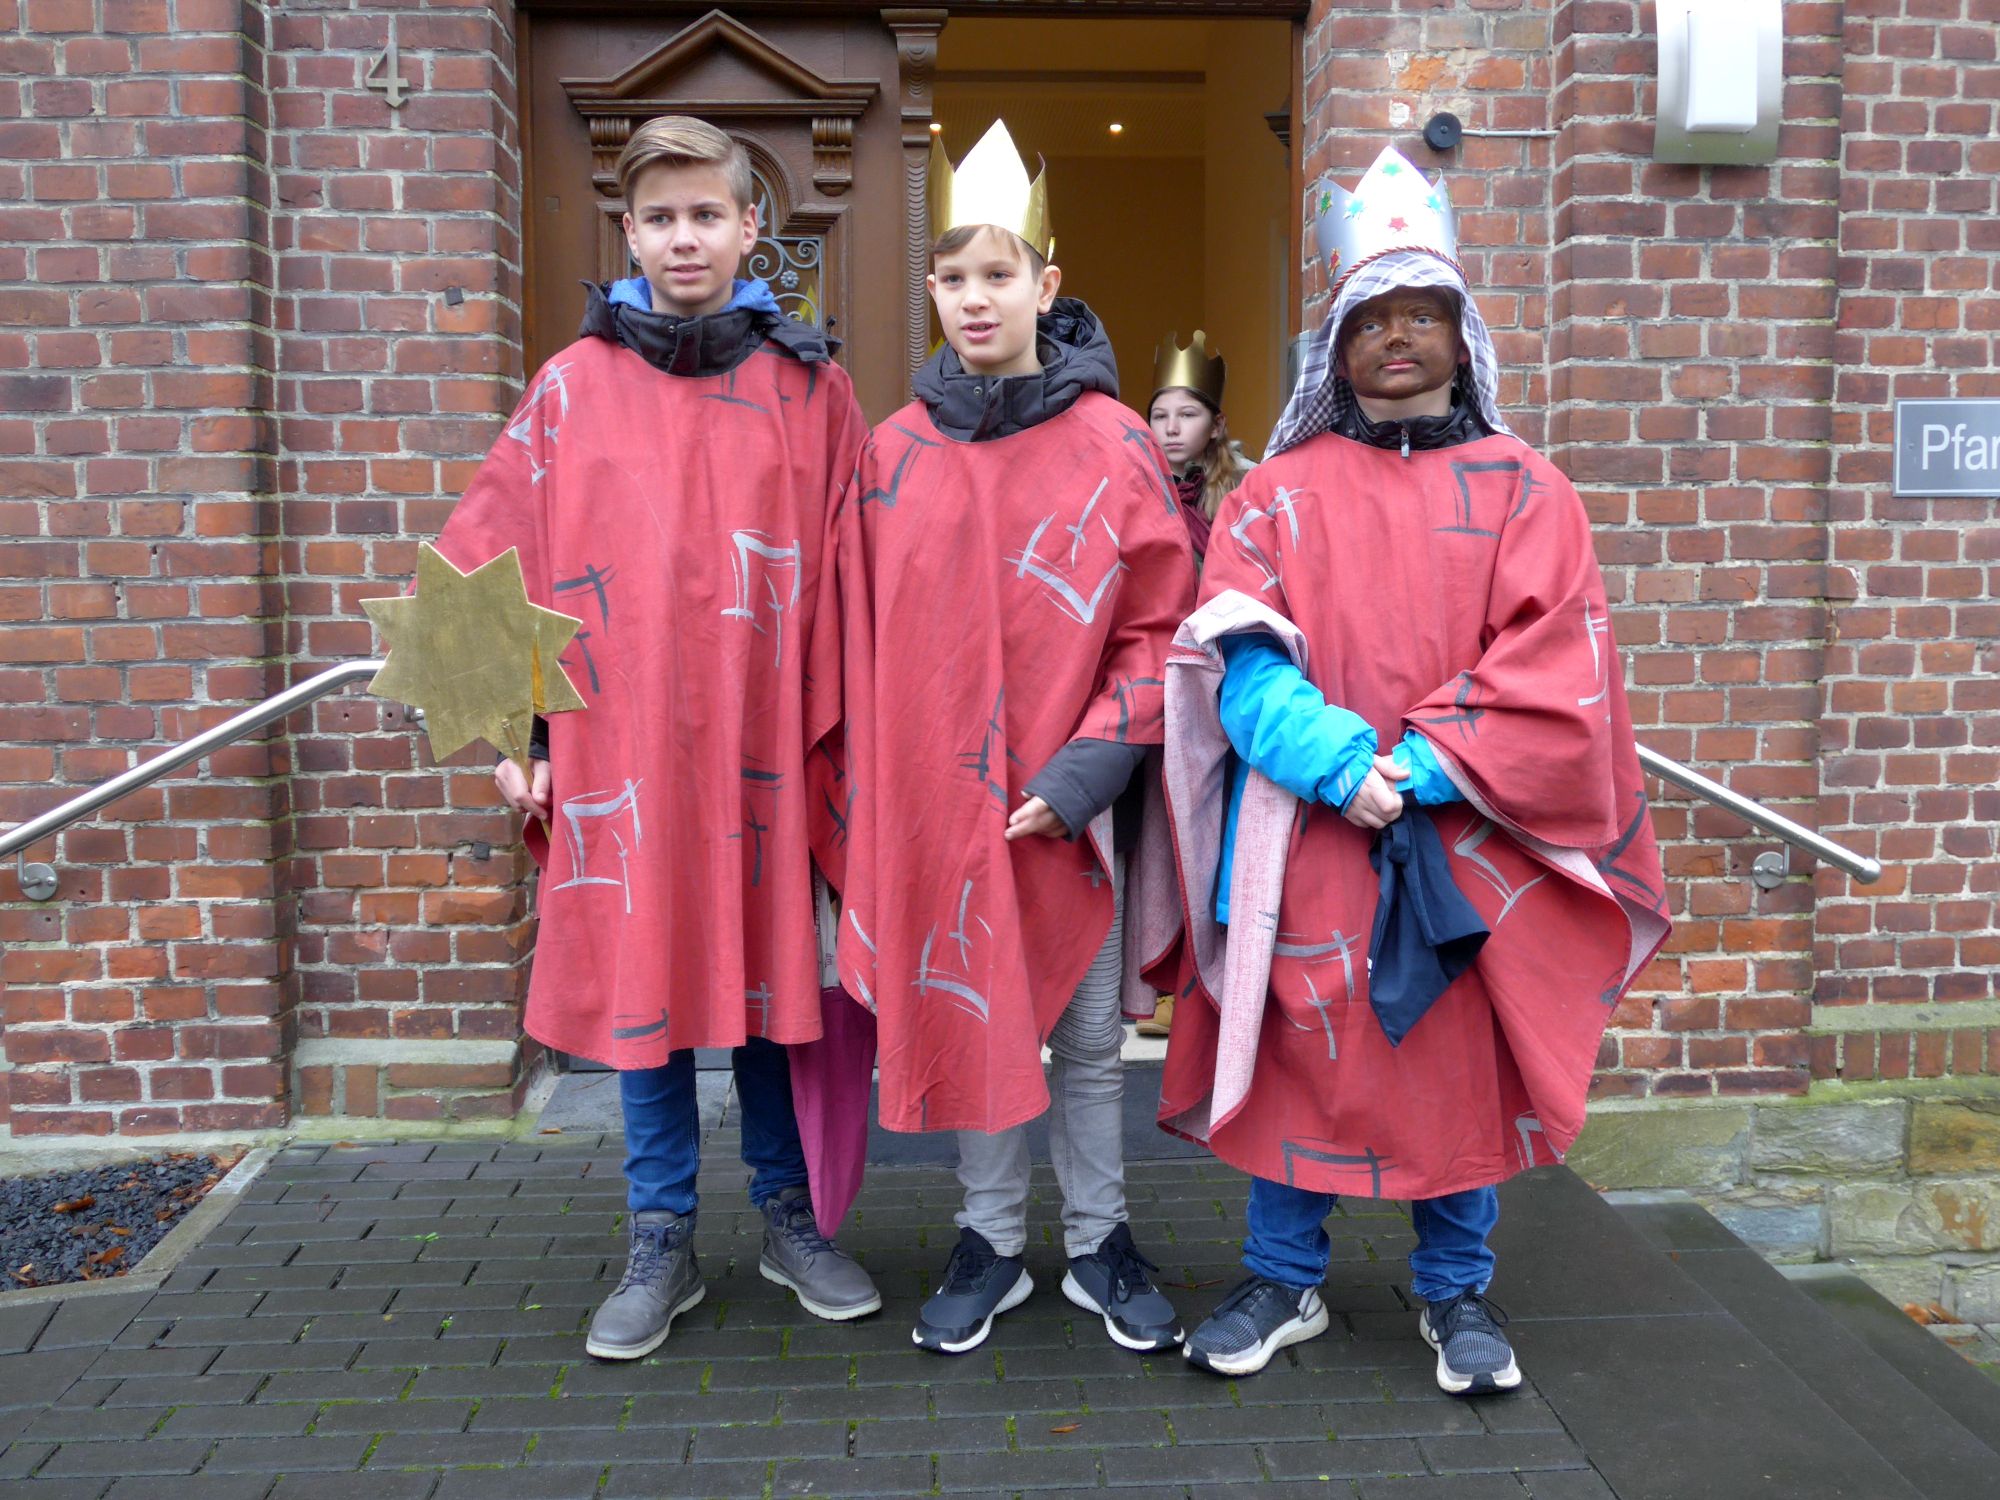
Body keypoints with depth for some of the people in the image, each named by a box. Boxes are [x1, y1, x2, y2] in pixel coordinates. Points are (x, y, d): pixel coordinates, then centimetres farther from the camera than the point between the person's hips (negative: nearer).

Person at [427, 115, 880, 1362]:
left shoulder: (809, 388, 5)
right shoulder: (571, 388, 4)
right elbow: (484, 572, 5)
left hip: (765, 749, 0)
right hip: (616, 754, 0)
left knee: (772, 978, 10)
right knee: (639, 989, 8)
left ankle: (790, 1214, 29)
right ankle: (663, 1244, 25)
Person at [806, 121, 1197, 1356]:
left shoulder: (1116, 447, -4)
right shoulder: (894, 454, 3)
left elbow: (1157, 630, -4)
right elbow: (859, 638, 6)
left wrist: (1088, 768, -13)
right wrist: (862, 785, 1)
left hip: (1065, 804, -1)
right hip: (930, 799, 2)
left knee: (1087, 1032, 11)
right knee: (965, 1019, 12)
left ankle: (1099, 1243, 30)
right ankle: (992, 1244, 30)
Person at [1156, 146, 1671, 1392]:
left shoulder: (1525, 492, 6)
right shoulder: (1281, 495, 6)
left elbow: (1553, 676, -3)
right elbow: (1243, 661, -5)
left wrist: (1423, 766, -14)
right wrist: (1339, 762, -19)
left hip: (1472, 844, 1)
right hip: (1308, 841, 0)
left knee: (1464, 1056, 7)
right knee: (1300, 1050, 5)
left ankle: (1456, 1289, 27)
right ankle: (1286, 1282, 24)